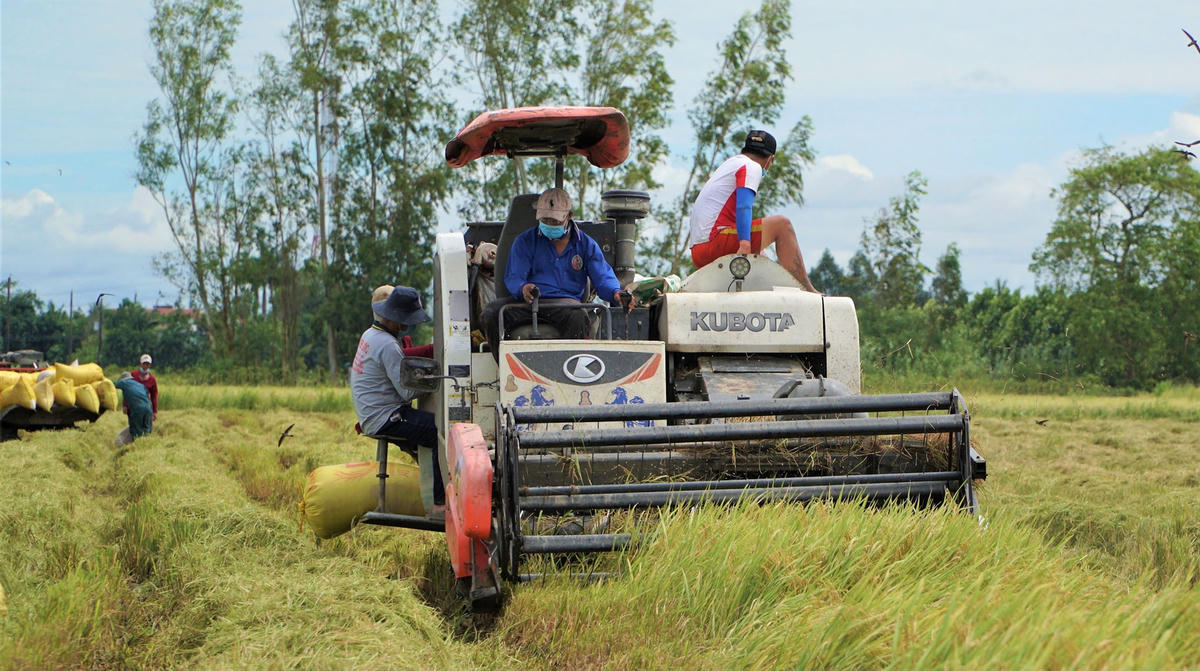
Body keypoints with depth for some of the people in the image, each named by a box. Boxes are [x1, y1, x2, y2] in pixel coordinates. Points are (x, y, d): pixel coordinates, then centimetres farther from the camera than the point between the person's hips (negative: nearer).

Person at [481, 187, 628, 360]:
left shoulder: (585, 244, 16)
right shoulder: (525, 241, 14)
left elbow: (603, 277, 8)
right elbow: (513, 277, 4)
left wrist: (616, 293, -17)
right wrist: (523, 288, -23)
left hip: (566, 302, -1)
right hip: (528, 302, 1)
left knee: (578, 318, -39)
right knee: (492, 312, -28)